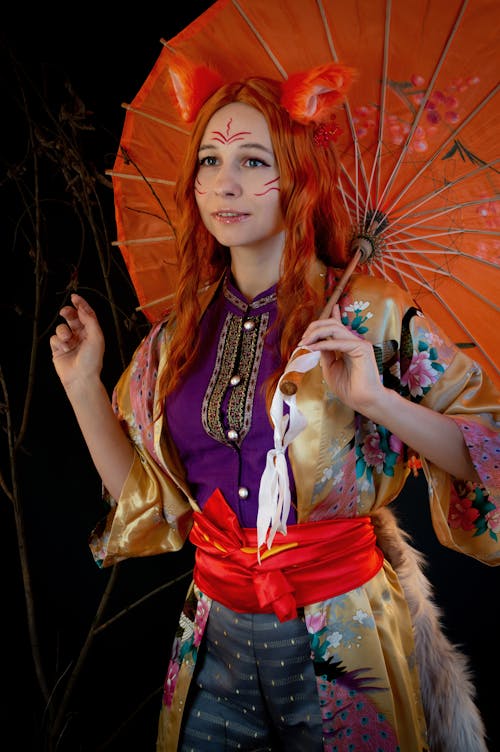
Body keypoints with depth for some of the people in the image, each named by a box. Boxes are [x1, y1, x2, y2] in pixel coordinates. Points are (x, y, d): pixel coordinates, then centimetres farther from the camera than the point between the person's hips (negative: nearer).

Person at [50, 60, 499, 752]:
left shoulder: (368, 316, -10)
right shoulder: (179, 336, 2)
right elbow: (144, 496, 9)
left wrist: (378, 399, -26)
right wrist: (84, 386, 0)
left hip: (342, 645, -3)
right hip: (216, 640, 4)